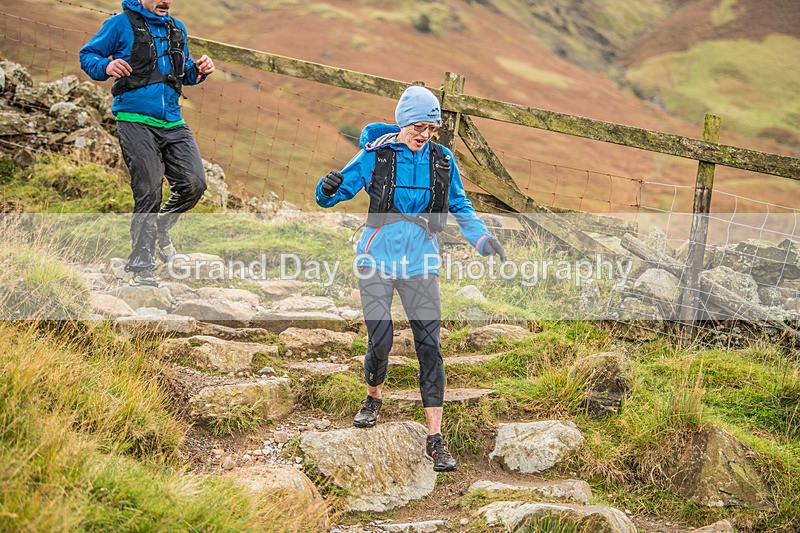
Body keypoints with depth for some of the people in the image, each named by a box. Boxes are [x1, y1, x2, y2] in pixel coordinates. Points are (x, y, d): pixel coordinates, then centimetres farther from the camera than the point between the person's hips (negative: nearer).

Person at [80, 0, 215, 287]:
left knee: (194, 183, -6)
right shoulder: (121, 24, 1)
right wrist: (106, 67, -17)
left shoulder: (177, 28, 18)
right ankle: (140, 268, 1)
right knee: (149, 192, -10)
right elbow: (87, 55, 4)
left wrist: (199, 70, 5)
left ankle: (160, 227, 25)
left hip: (173, 123, 5)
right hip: (135, 121, -5)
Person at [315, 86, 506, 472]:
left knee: (429, 346, -7)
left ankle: (435, 439, -4)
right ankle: (374, 399, 29)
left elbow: (460, 208, 14)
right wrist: (328, 188, -27)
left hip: (420, 262, 2)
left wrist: (483, 238, -3)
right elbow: (329, 197, -3)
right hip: (377, 258, -1)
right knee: (380, 343, -6)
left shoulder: (442, 160, 4)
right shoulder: (375, 156, -4)